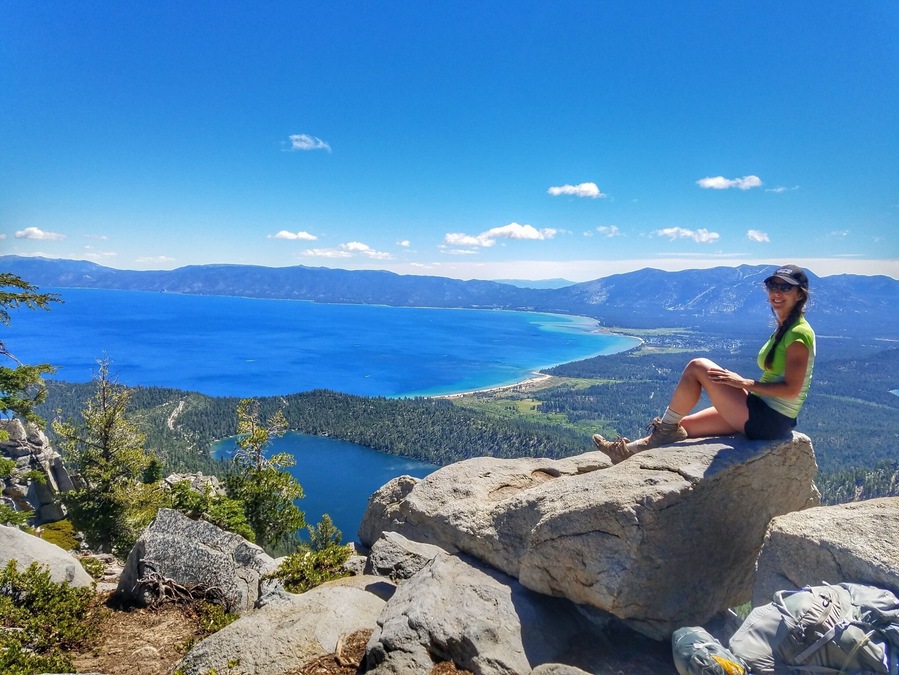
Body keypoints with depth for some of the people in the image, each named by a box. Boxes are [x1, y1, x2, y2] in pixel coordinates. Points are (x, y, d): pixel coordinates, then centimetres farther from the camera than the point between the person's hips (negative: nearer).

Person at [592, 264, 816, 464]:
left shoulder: (798, 333, -14)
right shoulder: (784, 330, 15)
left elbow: (791, 389, -21)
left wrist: (744, 382, -21)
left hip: (770, 420, -9)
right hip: (766, 416, 9)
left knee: (697, 367, -13)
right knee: (684, 425, 5)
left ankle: (665, 429, -1)